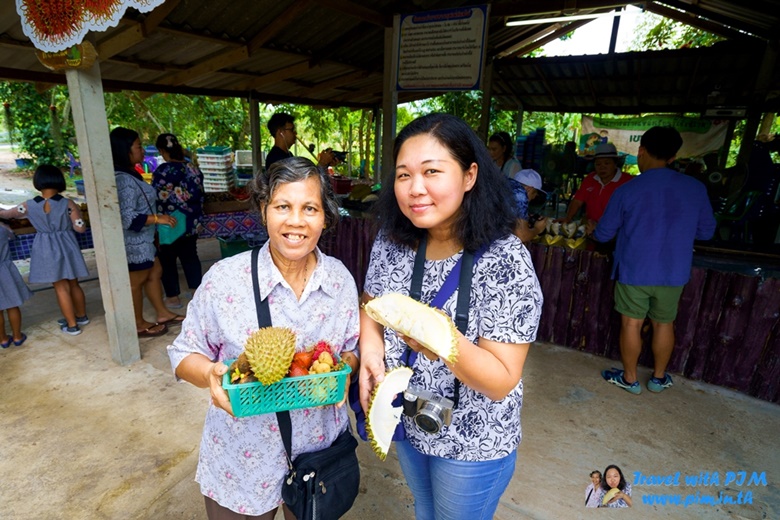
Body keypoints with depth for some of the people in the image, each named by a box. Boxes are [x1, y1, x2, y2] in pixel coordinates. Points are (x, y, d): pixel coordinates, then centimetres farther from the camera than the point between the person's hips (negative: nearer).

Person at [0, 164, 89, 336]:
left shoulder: (29, 206, -6)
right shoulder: (68, 204, -12)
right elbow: (80, 228, -13)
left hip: (47, 251, -1)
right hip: (67, 247, 1)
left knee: (61, 288, 6)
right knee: (73, 284, 17)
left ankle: (72, 325, 12)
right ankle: (81, 316, 33)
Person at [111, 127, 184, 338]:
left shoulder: (129, 174, 9)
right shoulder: (123, 179, -24)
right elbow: (127, 217, -28)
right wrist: (157, 218, -24)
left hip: (142, 239, 10)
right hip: (134, 241, -10)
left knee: (154, 272, 18)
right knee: (136, 281, 4)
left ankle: (162, 313, 31)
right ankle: (139, 324, 20)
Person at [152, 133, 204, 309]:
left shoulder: (163, 171, -17)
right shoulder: (192, 168, 0)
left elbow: (160, 199, -16)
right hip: (192, 223, 6)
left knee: (167, 261, 8)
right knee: (190, 256, 17)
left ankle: (173, 297, 16)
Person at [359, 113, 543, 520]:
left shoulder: (506, 261, -27)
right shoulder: (392, 240, -13)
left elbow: (502, 381, -26)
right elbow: (371, 304, 3)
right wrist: (370, 348, -18)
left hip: (472, 444, -4)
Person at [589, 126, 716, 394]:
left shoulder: (627, 190, -12)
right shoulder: (696, 188, -4)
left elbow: (604, 234, -3)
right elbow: (706, 231, 7)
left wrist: (592, 229, 21)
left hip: (634, 271, -3)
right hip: (674, 272, 3)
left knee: (631, 324, 10)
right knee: (664, 324, 18)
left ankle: (629, 379, 24)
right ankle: (659, 378, 34)